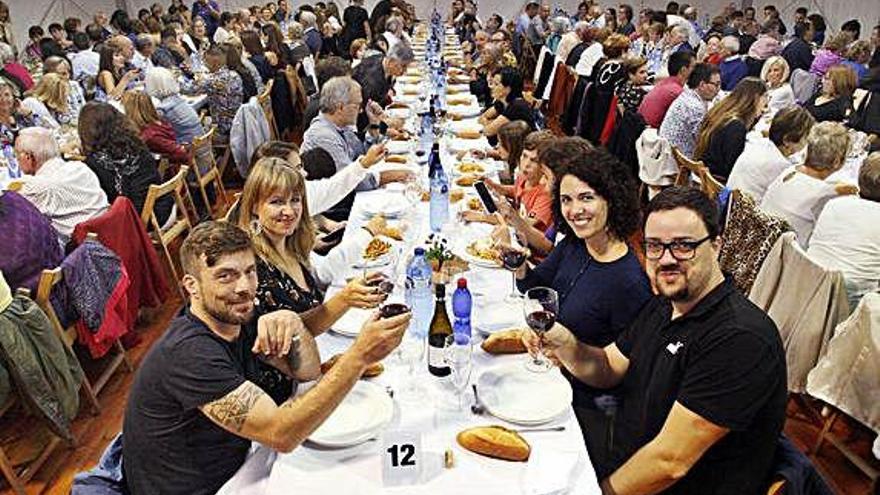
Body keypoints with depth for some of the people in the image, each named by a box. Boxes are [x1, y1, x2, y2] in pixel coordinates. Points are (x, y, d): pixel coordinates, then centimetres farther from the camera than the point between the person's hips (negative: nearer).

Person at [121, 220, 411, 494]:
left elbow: (308, 372, 0)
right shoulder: (189, 352, -29)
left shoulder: (236, 319, -5)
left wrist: (293, 323, -21)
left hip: (232, 469, 7)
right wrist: (359, 356, -41)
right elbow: (281, 434, -34)